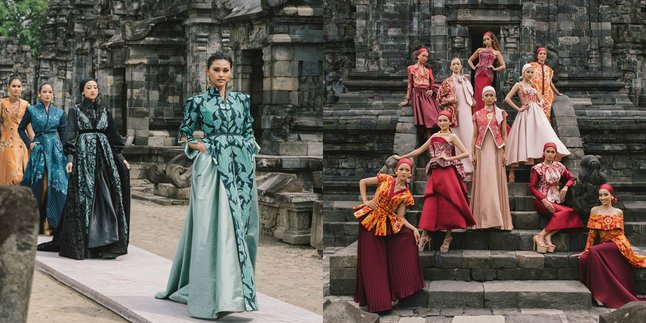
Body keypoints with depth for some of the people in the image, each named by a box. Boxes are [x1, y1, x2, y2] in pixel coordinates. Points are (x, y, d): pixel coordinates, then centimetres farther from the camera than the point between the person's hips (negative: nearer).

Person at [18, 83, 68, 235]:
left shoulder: (59, 112, 9)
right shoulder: (31, 110, 5)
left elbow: (64, 134, 10)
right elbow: (21, 128, 14)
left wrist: (66, 152, 4)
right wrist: (29, 143, 2)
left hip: (55, 150, 1)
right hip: (38, 149, -1)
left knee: (55, 185, -6)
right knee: (41, 186, -3)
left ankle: (50, 221, 1)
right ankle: (41, 220, 10)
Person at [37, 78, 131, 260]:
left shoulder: (104, 111, 14)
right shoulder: (75, 110, 4)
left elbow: (112, 135, 17)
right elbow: (70, 135, -2)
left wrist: (120, 157, 13)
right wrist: (70, 158, -14)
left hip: (104, 155, 3)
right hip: (84, 154, -3)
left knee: (107, 197, -3)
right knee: (83, 197, -5)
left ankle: (107, 243, 1)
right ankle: (79, 244, 1)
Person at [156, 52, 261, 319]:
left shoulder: (243, 100, 12)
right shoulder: (198, 102, 2)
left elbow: (250, 135, 16)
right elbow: (184, 136, 7)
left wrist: (250, 161, 5)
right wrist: (199, 146, -9)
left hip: (241, 169, 4)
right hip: (211, 167, -4)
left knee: (241, 226, 6)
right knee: (215, 228, -10)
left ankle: (237, 288, 19)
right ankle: (217, 295, -11)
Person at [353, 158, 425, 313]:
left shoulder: (406, 194, 1)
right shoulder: (385, 179, -3)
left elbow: (400, 217, -2)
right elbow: (362, 182, 5)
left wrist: (414, 228, -17)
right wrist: (365, 201, -5)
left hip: (388, 224, 3)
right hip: (370, 220, -2)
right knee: (373, 261, -3)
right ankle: (377, 300, 6)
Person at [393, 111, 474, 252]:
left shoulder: (452, 136, 3)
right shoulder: (434, 136, 18)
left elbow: (466, 153, -5)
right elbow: (420, 150, 23)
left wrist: (449, 158, -9)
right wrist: (401, 157, 23)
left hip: (448, 174, -4)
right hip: (435, 174, 4)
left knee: (448, 204, -5)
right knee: (430, 205, -4)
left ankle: (448, 237, 2)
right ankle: (425, 236, -5)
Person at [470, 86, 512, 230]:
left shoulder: (501, 114, 7)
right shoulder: (477, 114, 10)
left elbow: (504, 134, 6)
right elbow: (474, 135, 9)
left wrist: (505, 152, -2)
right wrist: (473, 154, 3)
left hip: (497, 149, -1)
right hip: (482, 150, 1)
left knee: (496, 181, -2)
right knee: (482, 182, -2)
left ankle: (498, 219, -1)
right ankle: (483, 219, 0)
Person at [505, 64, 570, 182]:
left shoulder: (533, 86, 18)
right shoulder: (519, 85, 2)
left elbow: (540, 99, 29)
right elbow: (507, 98, -7)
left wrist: (541, 103, 6)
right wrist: (518, 108, -9)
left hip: (537, 114, 5)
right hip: (526, 114, -5)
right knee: (524, 140, -7)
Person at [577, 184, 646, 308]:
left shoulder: (618, 212, 10)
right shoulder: (595, 211, 11)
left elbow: (620, 232, 9)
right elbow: (592, 233, 10)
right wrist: (586, 250, 2)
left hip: (617, 244, -3)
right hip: (603, 245, 3)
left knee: (595, 251, -33)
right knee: (583, 259, -28)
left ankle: (601, 295, -30)